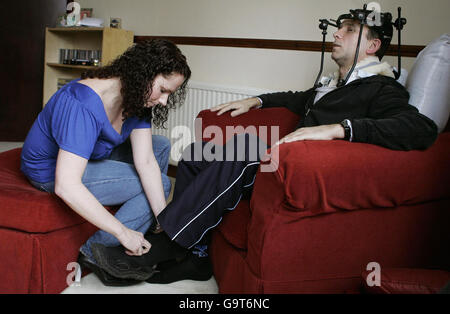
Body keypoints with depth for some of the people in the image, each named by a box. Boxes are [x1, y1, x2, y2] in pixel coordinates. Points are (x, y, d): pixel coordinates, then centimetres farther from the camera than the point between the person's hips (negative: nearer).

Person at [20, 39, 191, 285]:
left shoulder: (137, 96, -11)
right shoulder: (83, 106, -36)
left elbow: (145, 162, -14)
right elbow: (67, 186, -40)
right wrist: (123, 232, -35)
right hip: (53, 171, -8)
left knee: (160, 146, 6)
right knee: (161, 184, -13)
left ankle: (145, 232, 17)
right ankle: (95, 252, -6)